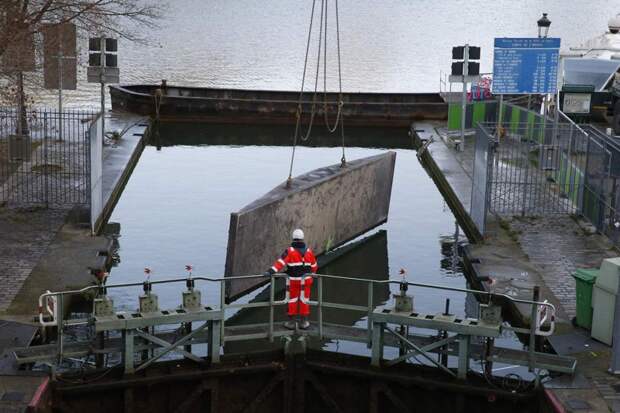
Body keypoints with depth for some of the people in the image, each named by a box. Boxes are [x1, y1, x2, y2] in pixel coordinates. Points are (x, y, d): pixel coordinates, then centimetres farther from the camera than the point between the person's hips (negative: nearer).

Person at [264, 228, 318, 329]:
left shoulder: (289, 251, -12)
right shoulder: (309, 251, 0)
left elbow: (280, 262, -24)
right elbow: (314, 266, 11)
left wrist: (271, 271, -31)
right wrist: (312, 274, 30)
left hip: (293, 281, -2)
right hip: (305, 281, 2)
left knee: (292, 300, 8)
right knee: (304, 300, 11)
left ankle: (291, 322, 12)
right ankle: (304, 322, 15)